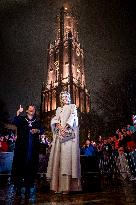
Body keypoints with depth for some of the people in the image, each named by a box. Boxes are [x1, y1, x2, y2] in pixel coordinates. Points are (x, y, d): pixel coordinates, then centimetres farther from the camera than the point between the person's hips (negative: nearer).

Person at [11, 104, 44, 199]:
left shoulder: (38, 121, 18)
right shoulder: (21, 119, 13)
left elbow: (42, 130, 5)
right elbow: (15, 122, -7)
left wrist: (37, 130, -16)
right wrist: (18, 113, -21)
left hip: (33, 147, 1)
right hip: (22, 146, -1)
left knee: (32, 164, -1)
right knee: (21, 162, -4)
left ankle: (30, 184, 6)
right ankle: (20, 185, 4)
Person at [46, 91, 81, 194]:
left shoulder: (73, 107, 14)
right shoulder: (58, 109, 24)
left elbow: (72, 118, -3)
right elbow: (54, 119, 8)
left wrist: (66, 128, -18)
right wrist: (59, 127, -12)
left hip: (69, 135, -4)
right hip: (59, 135, 4)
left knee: (67, 156, -12)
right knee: (58, 157, -4)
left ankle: (67, 186, -11)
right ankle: (57, 186, -1)